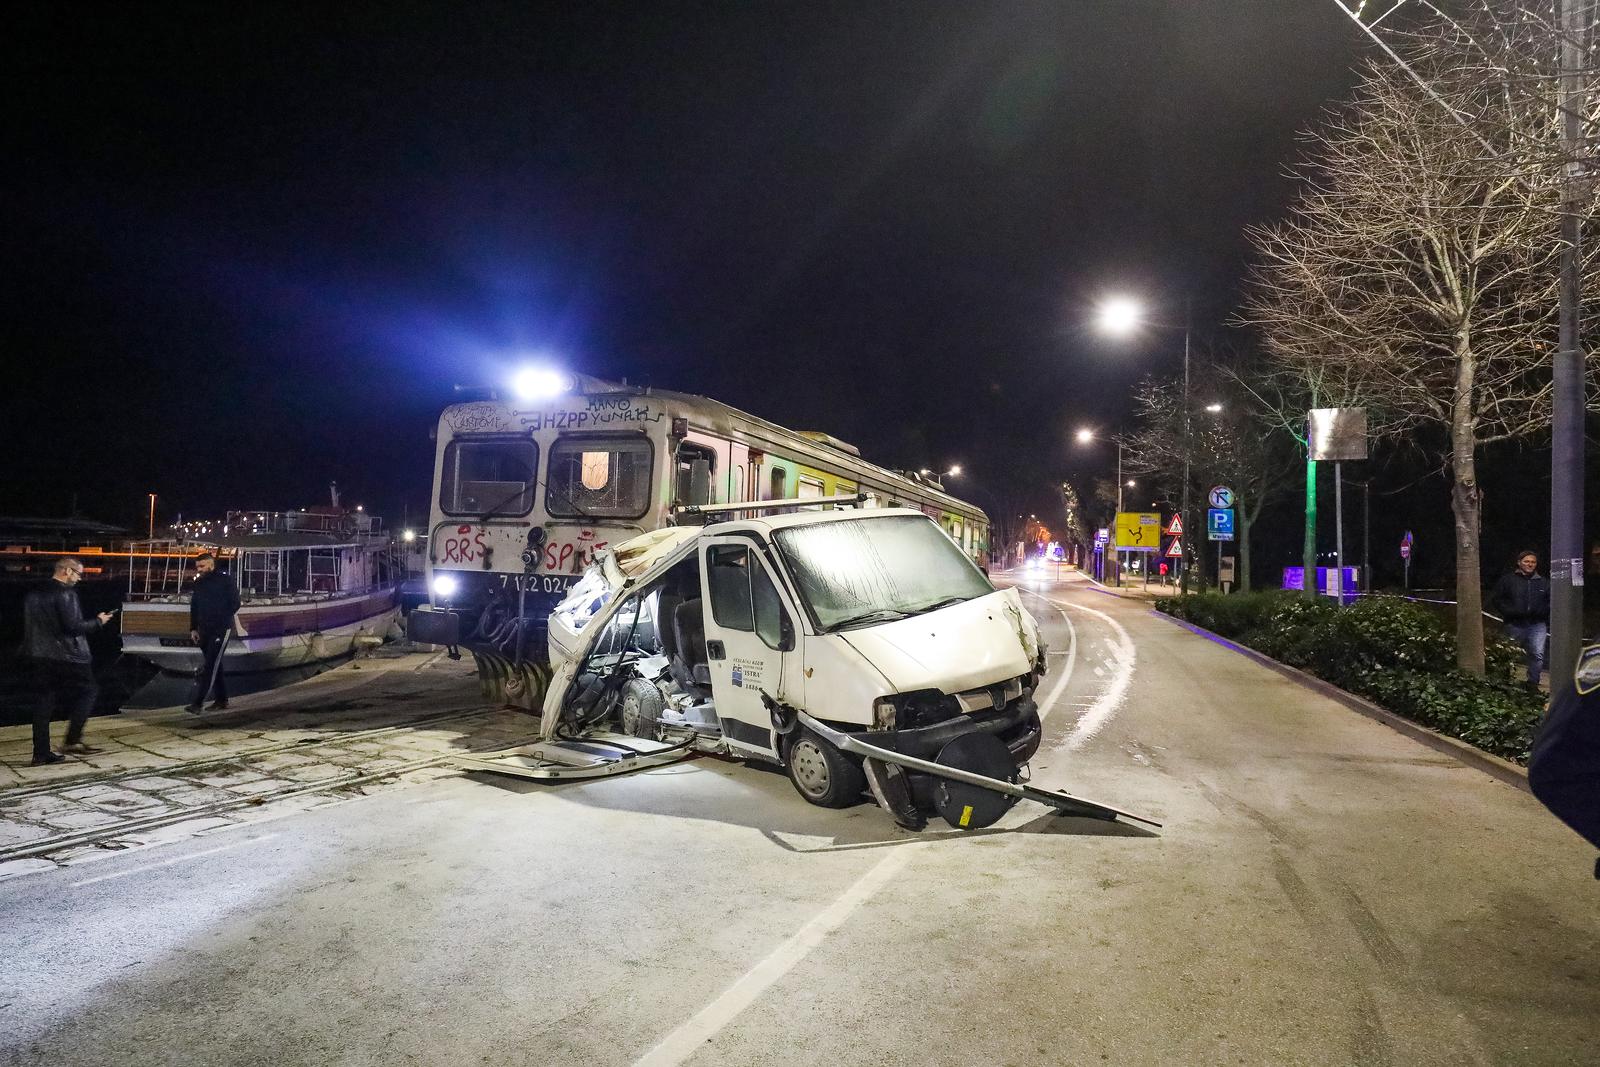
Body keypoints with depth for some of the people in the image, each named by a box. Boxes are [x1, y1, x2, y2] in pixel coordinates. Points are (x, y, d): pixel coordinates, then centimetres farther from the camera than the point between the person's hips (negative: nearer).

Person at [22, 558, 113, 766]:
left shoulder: (34, 594, 11)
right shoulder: (66, 594, -14)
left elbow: (27, 626, 16)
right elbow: (73, 626, -19)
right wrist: (98, 621, -5)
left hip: (38, 656, 8)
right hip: (67, 656, -7)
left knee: (43, 703, 8)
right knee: (87, 691, 7)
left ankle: (41, 753, 9)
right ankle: (73, 740, -1)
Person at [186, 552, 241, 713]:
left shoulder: (225, 581, -6)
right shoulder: (198, 584, 12)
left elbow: (235, 604, -6)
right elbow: (194, 608, 16)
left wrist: (220, 619, -13)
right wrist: (193, 629, 8)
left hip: (221, 630, -7)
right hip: (204, 631, 7)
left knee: (209, 666, -11)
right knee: (215, 665, 12)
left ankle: (198, 703, -15)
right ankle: (222, 700, 21)